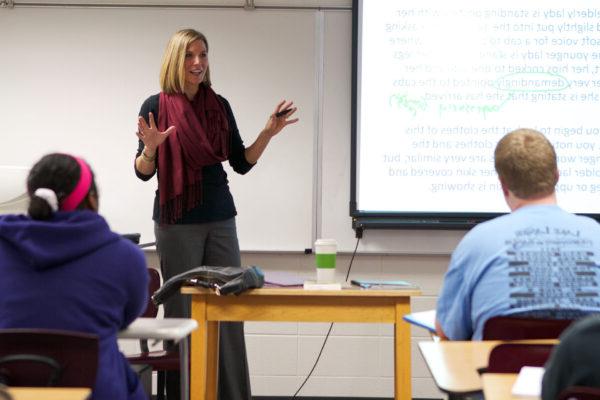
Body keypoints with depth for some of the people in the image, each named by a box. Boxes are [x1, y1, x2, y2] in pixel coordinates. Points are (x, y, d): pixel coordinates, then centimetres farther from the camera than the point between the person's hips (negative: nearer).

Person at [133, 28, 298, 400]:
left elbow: (241, 163, 10)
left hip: (221, 219, 4)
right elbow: (143, 172, -5)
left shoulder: (219, 105, 7)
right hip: (178, 223, -4)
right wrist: (150, 148, -25)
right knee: (183, 312, 0)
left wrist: (268, 133, -2)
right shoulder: (156, 105, -4)